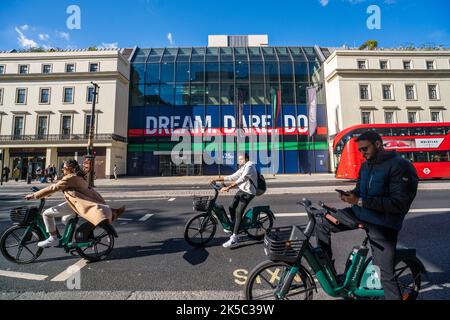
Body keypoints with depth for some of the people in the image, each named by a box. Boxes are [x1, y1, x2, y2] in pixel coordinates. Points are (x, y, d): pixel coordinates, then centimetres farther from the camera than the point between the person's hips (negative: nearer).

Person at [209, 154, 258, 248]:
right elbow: (232, 177, 9)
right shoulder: (242, 168, 12)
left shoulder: (249, 167, -18)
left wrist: (228, 188, -45)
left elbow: (242, 179, -34)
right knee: (232, 208, 10)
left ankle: (234, 238, -8)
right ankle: (234, 226, 32)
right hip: (241, 190, 9)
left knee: (238, 213, -13)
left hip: (248, 193, -9)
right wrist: (216, 180, 1)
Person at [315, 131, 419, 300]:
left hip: (382, 224, -7)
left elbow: (399, 203, -21)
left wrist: (360, 201, -26)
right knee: (322, 225, 3)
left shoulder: (400, 166, -14)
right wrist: (351, 195, -5)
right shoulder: (365, 166, 11)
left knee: (385, 274, -1)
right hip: (359, 213, 7)